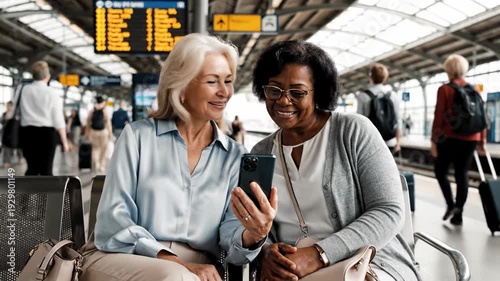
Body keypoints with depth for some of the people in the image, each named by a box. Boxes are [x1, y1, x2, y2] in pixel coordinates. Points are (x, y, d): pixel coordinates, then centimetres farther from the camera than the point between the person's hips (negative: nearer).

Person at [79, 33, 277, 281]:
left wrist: (253, 236, -25)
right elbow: (113, 221, -6)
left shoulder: (235, 156, 8)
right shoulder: (138, 135, 1)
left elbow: (230, 239, -1)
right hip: (122, 261, -2)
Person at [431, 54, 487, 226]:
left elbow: (439, 116, -9)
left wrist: (434, 140, -4)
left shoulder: (445, 89, -6)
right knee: (462, 174, 9)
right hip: (470, 138, 4)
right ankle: (458, 214, 10)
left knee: (440, 170, 13)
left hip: (450, 137, -4)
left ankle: (451, 204, -2)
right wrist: (482, 141, 13)